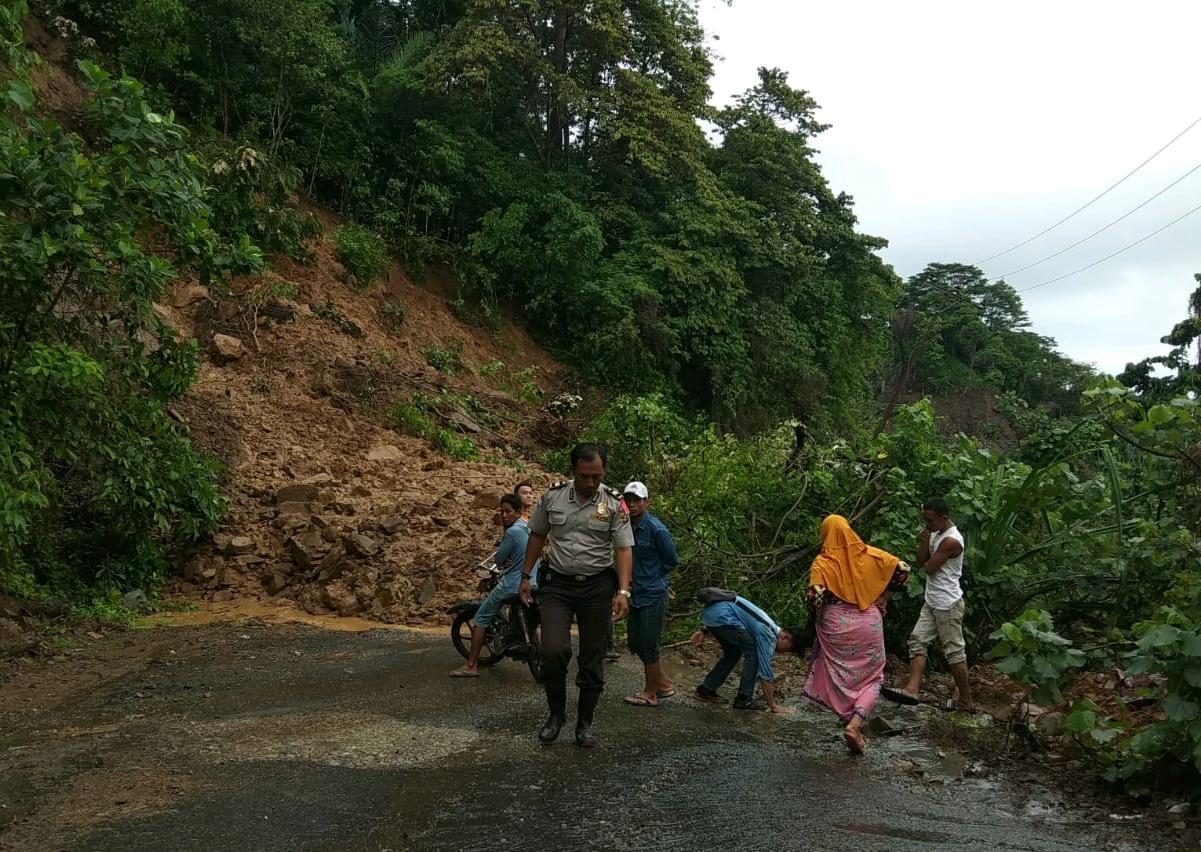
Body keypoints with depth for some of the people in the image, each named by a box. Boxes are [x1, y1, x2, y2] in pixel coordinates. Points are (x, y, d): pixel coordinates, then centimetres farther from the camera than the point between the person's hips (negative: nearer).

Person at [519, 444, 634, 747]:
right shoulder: (552, 496, -1)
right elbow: (537, 536, 11)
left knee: (592, 659, 5)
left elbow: (624, 549, -9)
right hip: (556, 584, 0)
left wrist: (623, 591, -19)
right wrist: (526, 576, 10)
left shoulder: (614, 503, -6)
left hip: (597, 586, 0)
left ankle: (585, 723, 21)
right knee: (554, 651, -14)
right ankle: (556, 713, 9)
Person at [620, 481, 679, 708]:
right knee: (636, 644, 14)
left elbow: (672, 561, -6)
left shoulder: (657, 530, -16)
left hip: (653, 596, -8)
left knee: (648, 644, 0)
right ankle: (665, 684, 29)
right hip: (636, 595, 8)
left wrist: (651, 575, -1)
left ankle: (651, 694, 15)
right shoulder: (627, 527, 3)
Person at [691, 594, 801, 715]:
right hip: (720, 615, -10)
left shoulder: (770, 628, 24)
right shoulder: (768, 636, -3)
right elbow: (765, 673, -6)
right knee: (753, 653, 0)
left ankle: (706, 689, 22)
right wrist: (773, 706, -2)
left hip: (710, 610, 10)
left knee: (733, 653, 21)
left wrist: (704, 631, 27)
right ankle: (744, 699, 3)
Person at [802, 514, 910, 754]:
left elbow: (816, 598, -16)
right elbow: (902, 569, 2)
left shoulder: (823, 563, -6)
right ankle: (855, 724, -8)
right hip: (869, 623, 2)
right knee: (871, 679, 10)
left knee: (840, 679, 15)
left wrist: (816, 620, 3)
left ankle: (850, 723, 15)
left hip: (836, 625, -2)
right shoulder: (869, 554, 2)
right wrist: (884, 597, 11)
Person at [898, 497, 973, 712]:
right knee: (917, 640, 1)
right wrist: (923, 544, -8)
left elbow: (929, 567, -17)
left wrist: (928, 560, 4)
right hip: (932, 602, 10)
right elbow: (921, 561, 8)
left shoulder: (951, 541, -20)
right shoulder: (936, 534, 10)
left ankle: (965, 701, 9)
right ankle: (912, 688, -4)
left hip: (948, 604, -9)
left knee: (954, 651, -1)